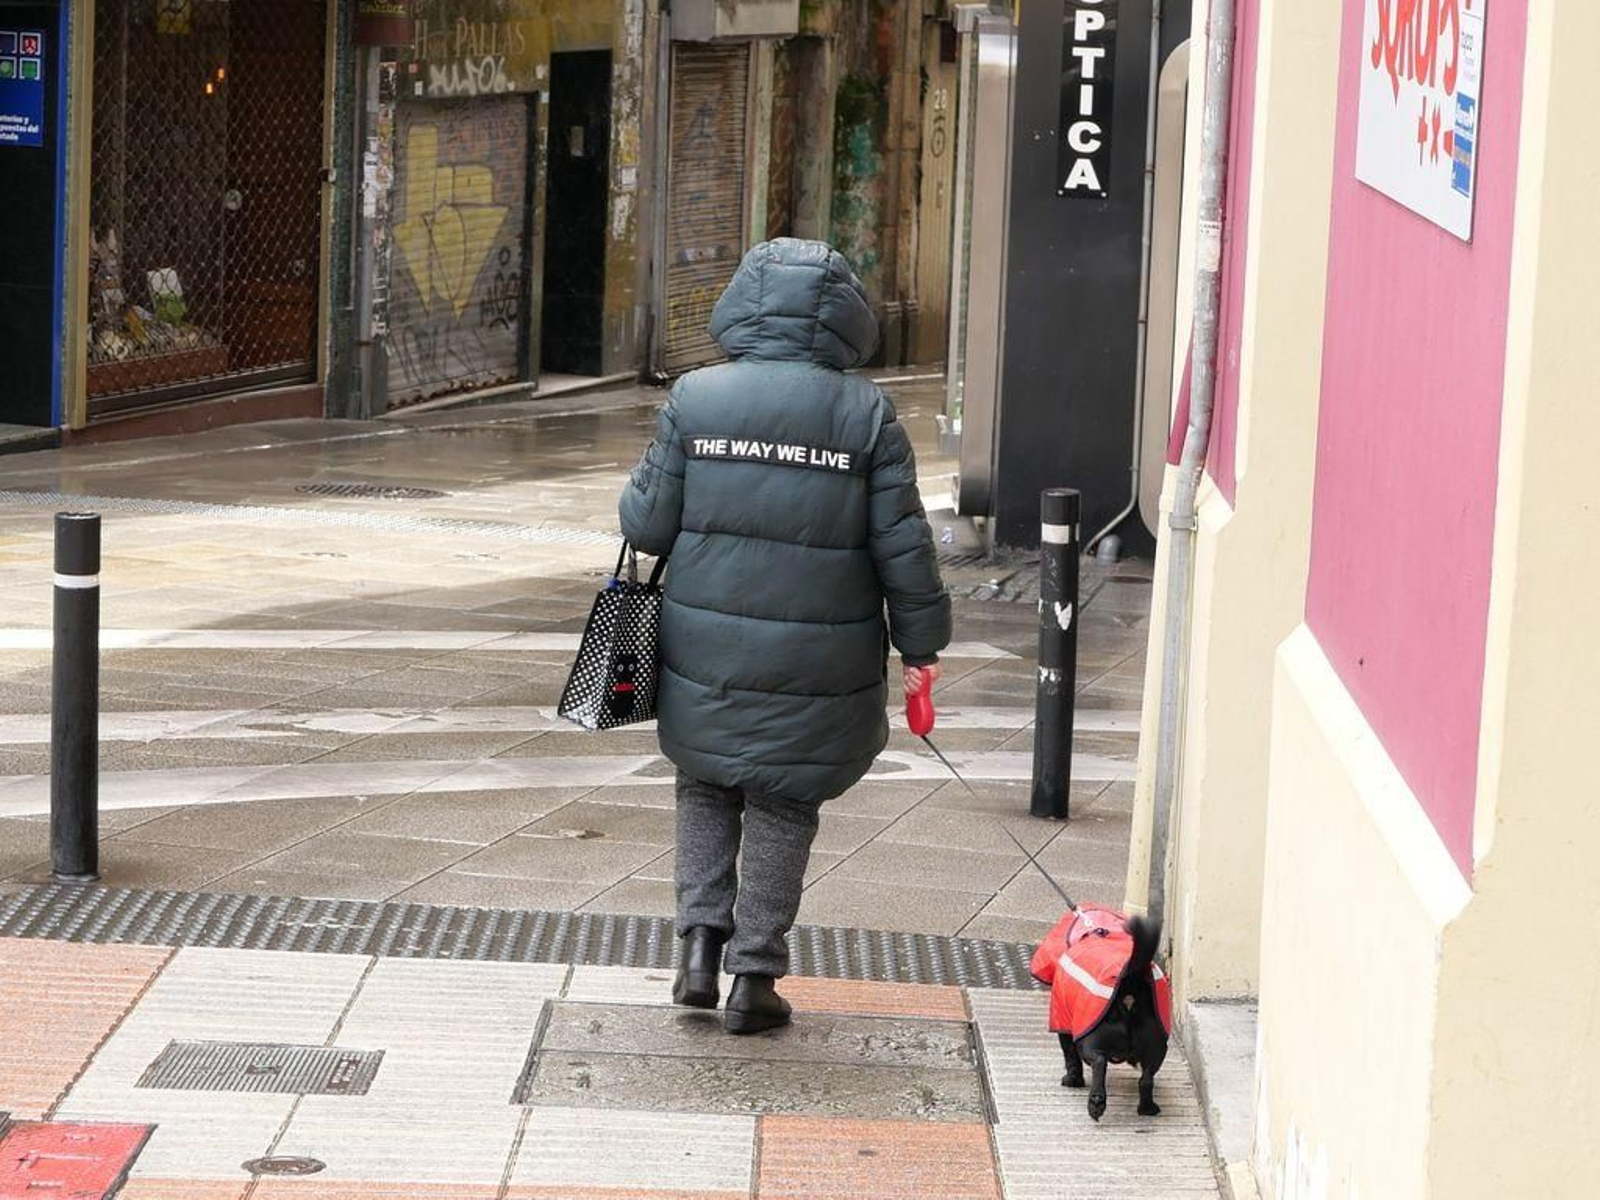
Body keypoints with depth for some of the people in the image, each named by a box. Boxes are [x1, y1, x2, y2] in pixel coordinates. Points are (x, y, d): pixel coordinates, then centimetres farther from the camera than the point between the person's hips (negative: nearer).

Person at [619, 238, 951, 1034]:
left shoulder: (694, 401, -6)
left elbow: (647, 524, -3)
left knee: (706, 790, 22)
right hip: (817, 666, -1)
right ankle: (754, 976, 13)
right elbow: (903, 547, -4)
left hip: (707, 653, 1)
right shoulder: (865, 416, -7)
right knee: (782, 810, 12)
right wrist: (920, 645, 6)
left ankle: (702, 938, 9)